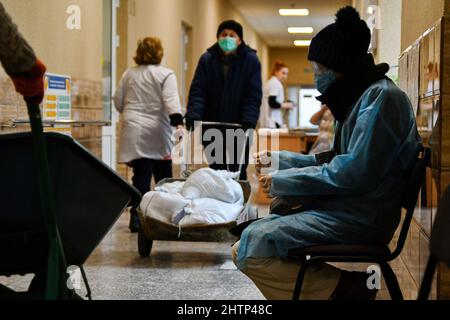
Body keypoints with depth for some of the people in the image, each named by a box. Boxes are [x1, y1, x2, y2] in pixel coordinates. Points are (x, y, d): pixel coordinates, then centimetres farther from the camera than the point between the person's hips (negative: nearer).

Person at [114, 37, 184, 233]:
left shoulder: (128, 74, 9)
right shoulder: (166, 74, -2)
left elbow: (118, 102, 13)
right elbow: (171, 100, -15)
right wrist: (178, 123, -23)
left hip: (134, 131, 3)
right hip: (158, 134, -2)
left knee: (141, 176, 0)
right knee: (163, 177, 10)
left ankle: (137, 217, -8)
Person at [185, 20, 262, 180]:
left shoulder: (251, 60, -4)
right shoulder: (207, 59, 2)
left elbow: (254, 95, -9)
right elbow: (197, 91, -4)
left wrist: (248, 122, -21)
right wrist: (193, 116, -19)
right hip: (211, 127, 2)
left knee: (238, 173, 4)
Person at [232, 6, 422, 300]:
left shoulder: (381, 96, -14)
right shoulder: (361, 96, 18)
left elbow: (354, 173, -22)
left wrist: (282, 181, -15)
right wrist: (278, 160, 18)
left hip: (361, 218, -11)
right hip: (346, 207, 11)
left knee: (250, 247, -19)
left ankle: (342, 287, -11)